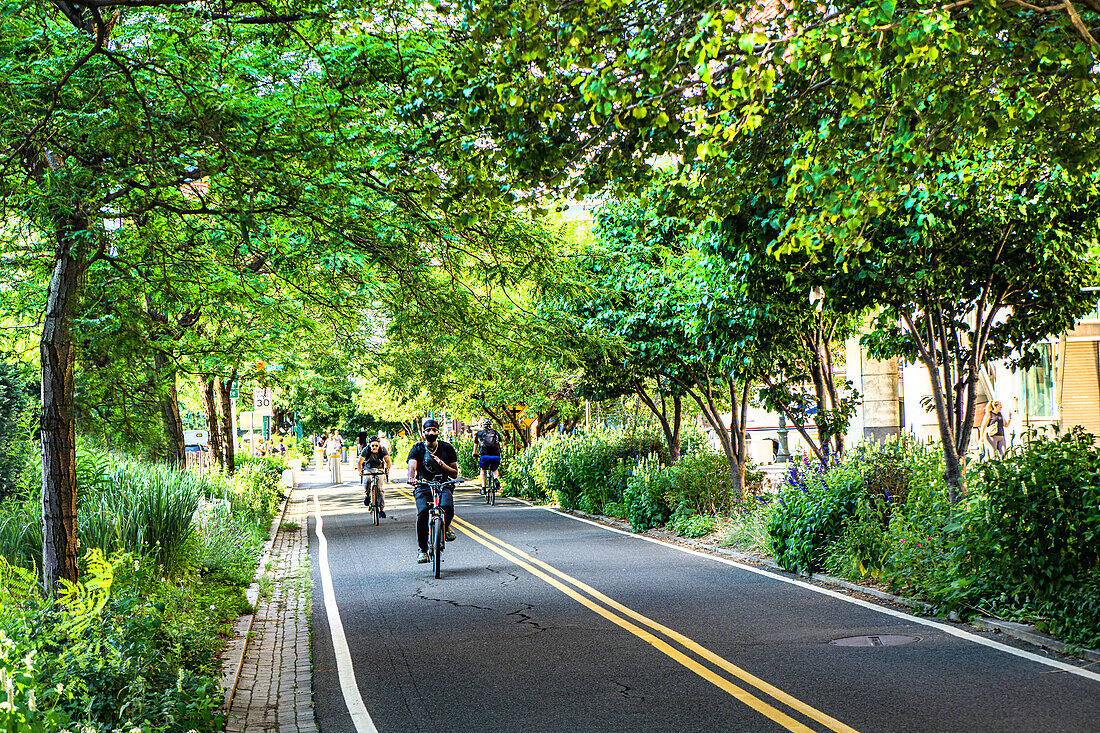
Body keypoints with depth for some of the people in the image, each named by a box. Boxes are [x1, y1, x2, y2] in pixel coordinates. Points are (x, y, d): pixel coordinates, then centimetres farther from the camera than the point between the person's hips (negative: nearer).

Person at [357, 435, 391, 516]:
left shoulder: (382, 450, -22)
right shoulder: (366, 450, -24)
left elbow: (388, 461, -28)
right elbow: (359, 462, -28)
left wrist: (387, 469, -48)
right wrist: (360, 471, -47)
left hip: (379, 469, 1)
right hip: (368, 468, -1)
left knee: (381, 488, -10)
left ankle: (381, 509, 0)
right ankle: (367, 496, -3)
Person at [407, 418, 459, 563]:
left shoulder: (447, 448, 8)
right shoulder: (417, 449, 4)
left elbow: (455, 473, 7)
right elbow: (412, 466, -15)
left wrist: (442, 464, -12)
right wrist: (411, 478, -38)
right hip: (423, 487, -1)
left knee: (447, 508, -30)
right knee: (423, 514, -26)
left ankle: (445, 526, 6)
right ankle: (422, 550, -9)